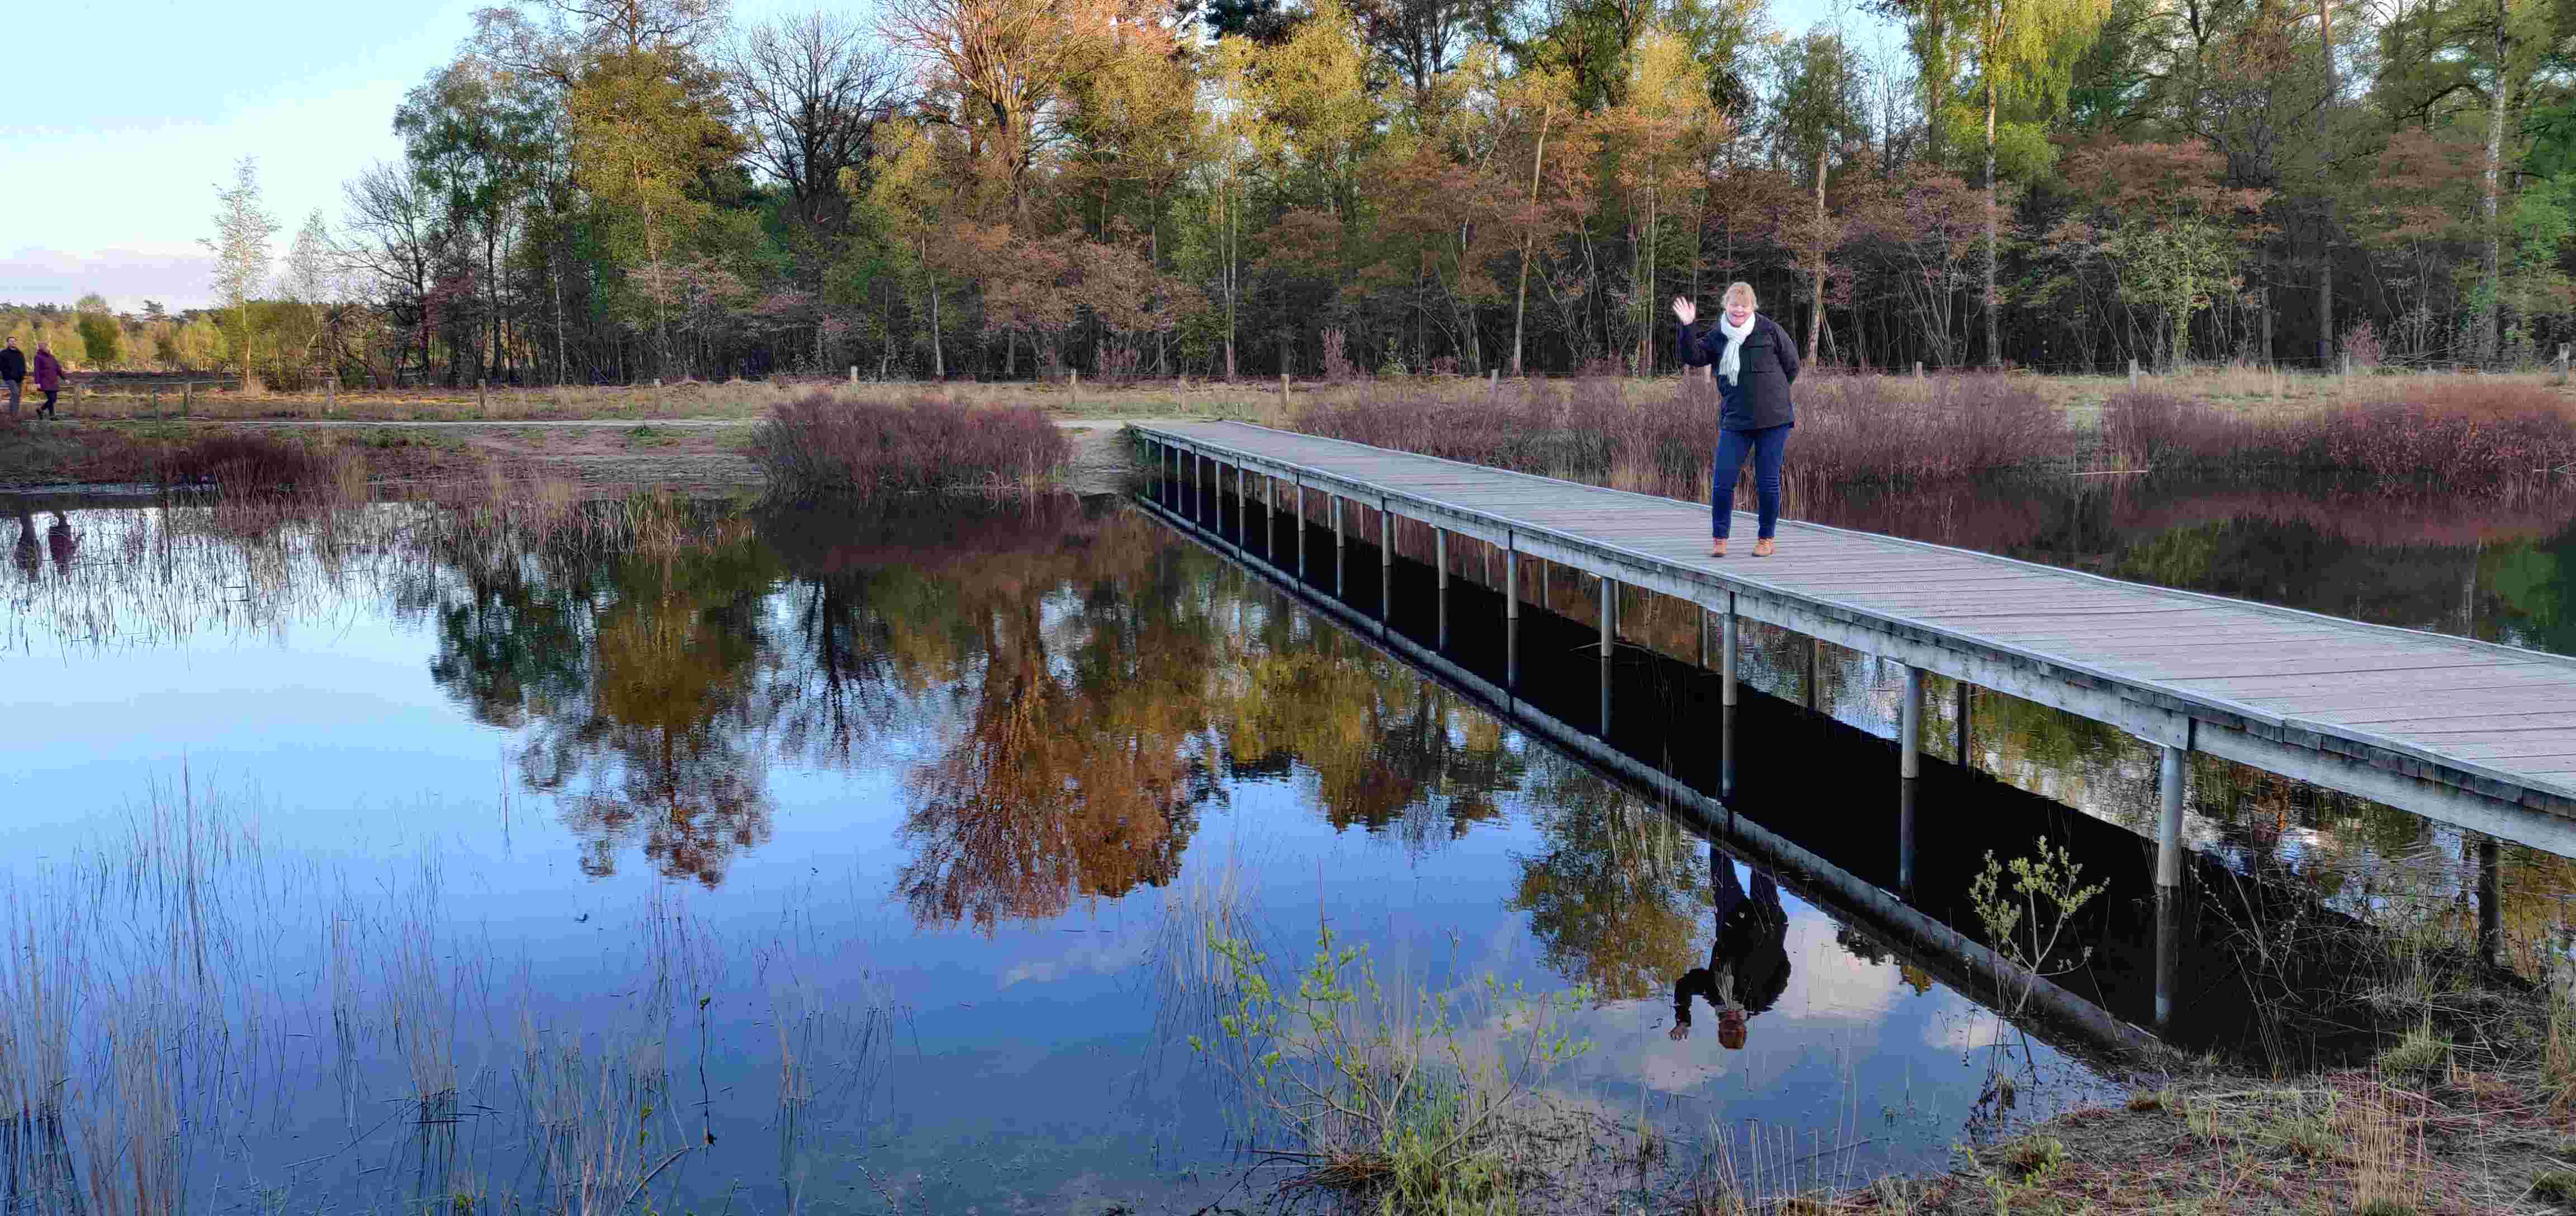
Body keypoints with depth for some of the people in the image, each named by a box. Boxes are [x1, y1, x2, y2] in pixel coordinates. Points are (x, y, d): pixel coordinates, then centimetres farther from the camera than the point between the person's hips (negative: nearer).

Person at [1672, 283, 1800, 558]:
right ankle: (1719, 538, 9)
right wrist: (1687, 327, -15)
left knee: (1767, 482, 2)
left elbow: (1792, 365, 8)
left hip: (1772, 420, -2)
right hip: (1734, 421, 2)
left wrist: (1770, 391, 12)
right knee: (1722, 482, -5)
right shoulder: (1718, 335, 6)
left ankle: (1766, 539, 17)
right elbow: (1693, 357, -4)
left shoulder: (1769, 330, -1)